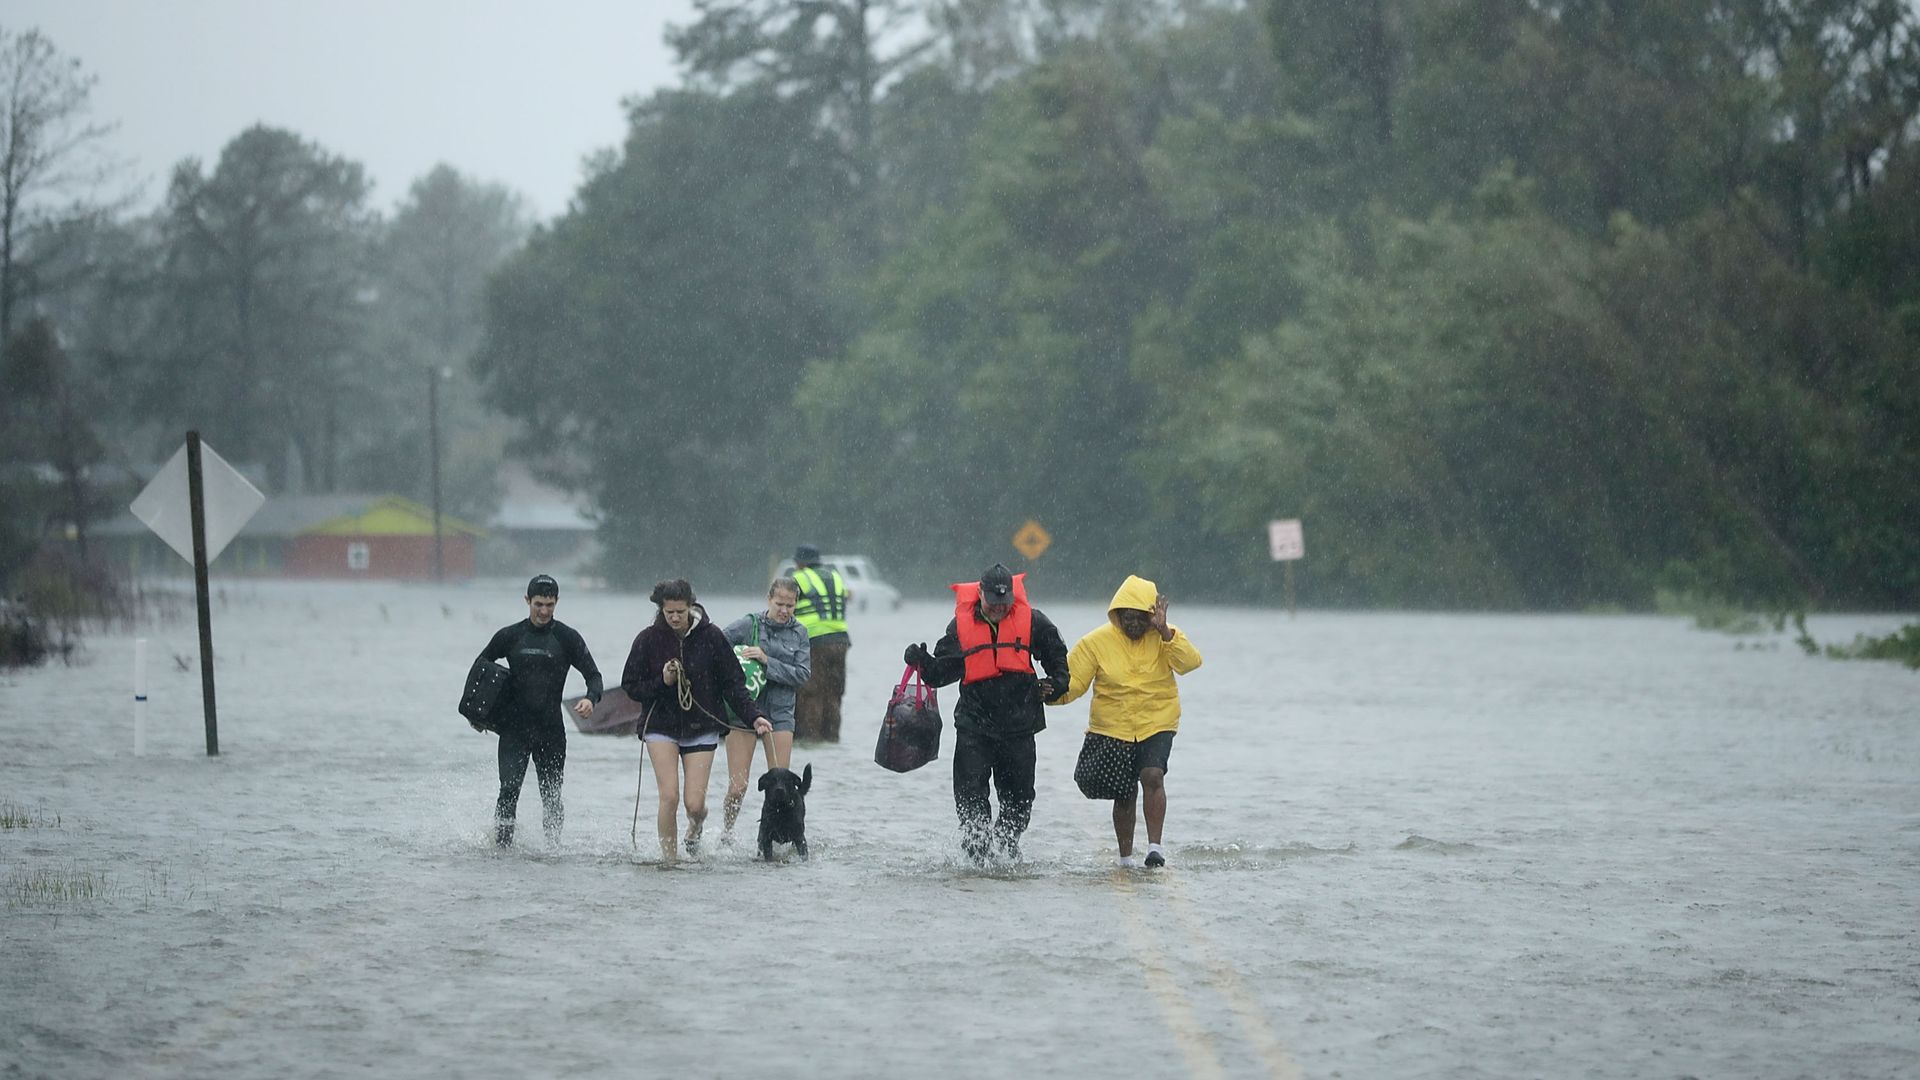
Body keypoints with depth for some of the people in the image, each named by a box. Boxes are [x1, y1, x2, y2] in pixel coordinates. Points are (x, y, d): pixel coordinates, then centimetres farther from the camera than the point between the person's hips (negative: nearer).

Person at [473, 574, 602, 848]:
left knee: (551, 795, 3)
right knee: (509, 789, -14)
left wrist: (591, 698, -19)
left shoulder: (568, 638, 3)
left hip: (551, 731, 0)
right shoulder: (509, 636, 4)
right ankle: (501, 846, -12)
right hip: (514, 729, 0)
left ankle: (553, 847, 16)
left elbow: (593, 675, 3)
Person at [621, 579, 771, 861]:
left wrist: (753, 716, -9)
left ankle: (694, 830, 32)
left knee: (695, 803, -4)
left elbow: (732, 684, 1)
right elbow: (630, 686, 0)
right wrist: (662, 682, -17)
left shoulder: (710, 636, -4)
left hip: (701, 728, 0)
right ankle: (669, 857, 2)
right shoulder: (649, 639, -4)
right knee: (669, 797, -14)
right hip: (661, 727, 0)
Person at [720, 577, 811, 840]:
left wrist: (767, 661, -15)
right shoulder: (748, 625, -2)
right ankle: (727, 836, 16)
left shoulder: (799, 633, 5)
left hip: (780, 713, 2)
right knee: (737, 787, -5)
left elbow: (802, 674, -4)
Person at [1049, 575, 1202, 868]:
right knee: (1124, 794, 5)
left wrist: (1164, 631, -27)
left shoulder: (1163, 638, -2)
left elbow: (1190, 662, -18)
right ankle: (1126, 858, 22)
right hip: (1112, 729, 1)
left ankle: (1155, 846, -20)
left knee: (1152, 775, -24)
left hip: (1157, 725, -1)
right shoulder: (1096, 642, -4)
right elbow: (1072, 682, -5)